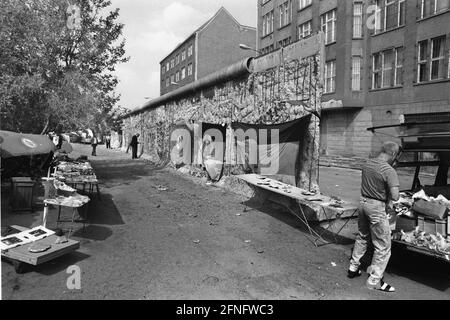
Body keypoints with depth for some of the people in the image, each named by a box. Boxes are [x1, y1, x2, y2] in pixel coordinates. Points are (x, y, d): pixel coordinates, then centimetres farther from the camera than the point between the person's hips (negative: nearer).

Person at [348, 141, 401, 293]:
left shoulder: (367, 164, 2)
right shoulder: (389, 171, -20)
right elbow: (395, 196, -24)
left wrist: (379, 191, 9)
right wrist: (387, 197, -5)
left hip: (363, 202, 8)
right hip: (377, 207, -7)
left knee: (362, 237, 25)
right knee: (383, 246, 8)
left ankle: (353, 268, 36)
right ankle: (374, 280, 17)